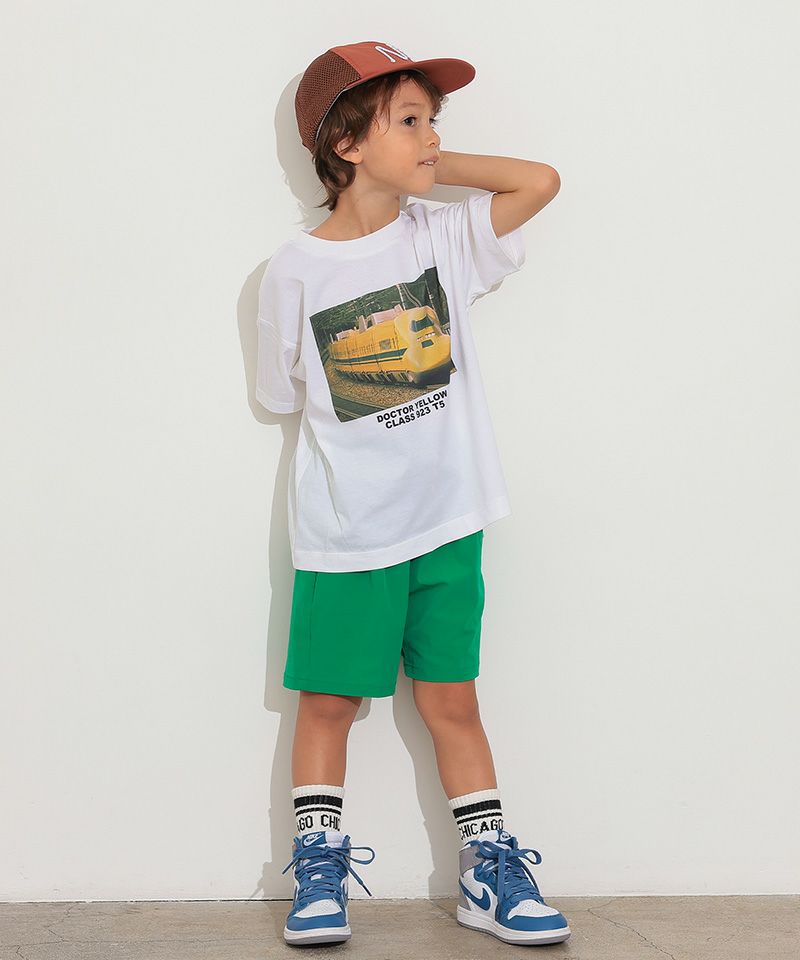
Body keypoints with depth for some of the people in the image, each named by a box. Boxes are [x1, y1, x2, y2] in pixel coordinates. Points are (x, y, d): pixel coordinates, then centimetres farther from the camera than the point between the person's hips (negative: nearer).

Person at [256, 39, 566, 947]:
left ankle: (487, 871, 18)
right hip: (342, 533, -2)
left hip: (445, 520, 3)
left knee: (451, 699, 10)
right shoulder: (295, 271, -7)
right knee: (328, 698, 6)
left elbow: (541, 180, -6)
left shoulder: (443, 235, 0)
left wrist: (432, 166, -4)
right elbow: (285, 395, 2)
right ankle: (319, 872, 18)